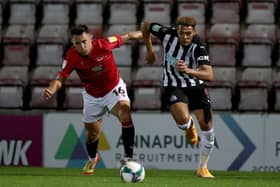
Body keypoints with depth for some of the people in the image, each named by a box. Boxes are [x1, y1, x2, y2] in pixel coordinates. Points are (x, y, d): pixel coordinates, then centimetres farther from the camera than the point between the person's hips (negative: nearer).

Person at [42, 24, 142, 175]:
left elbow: (126, 37, -10)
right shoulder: (71, 57, -24)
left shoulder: (104, 44, -27)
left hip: (114, 89, -2)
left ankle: (128, 158, -22)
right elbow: (60, 79, -26)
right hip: (92, 97, 2)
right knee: (92, 132, 13)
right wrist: (51, 90, -48)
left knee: (125, 116, -30)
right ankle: (92, 159, 48)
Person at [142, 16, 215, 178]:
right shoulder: (168, 34, -20)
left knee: (207, 126, -3)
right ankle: (190, 127, 14)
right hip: (173, 86, 0)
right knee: (183, 120, -27)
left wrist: (189, 70, -52)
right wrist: (150, 50, 6)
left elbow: (209, 75, -36)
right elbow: (146, 26, -1)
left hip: (196, 86, 1)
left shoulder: (199, 47, -25)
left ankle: (203, 168, 16)